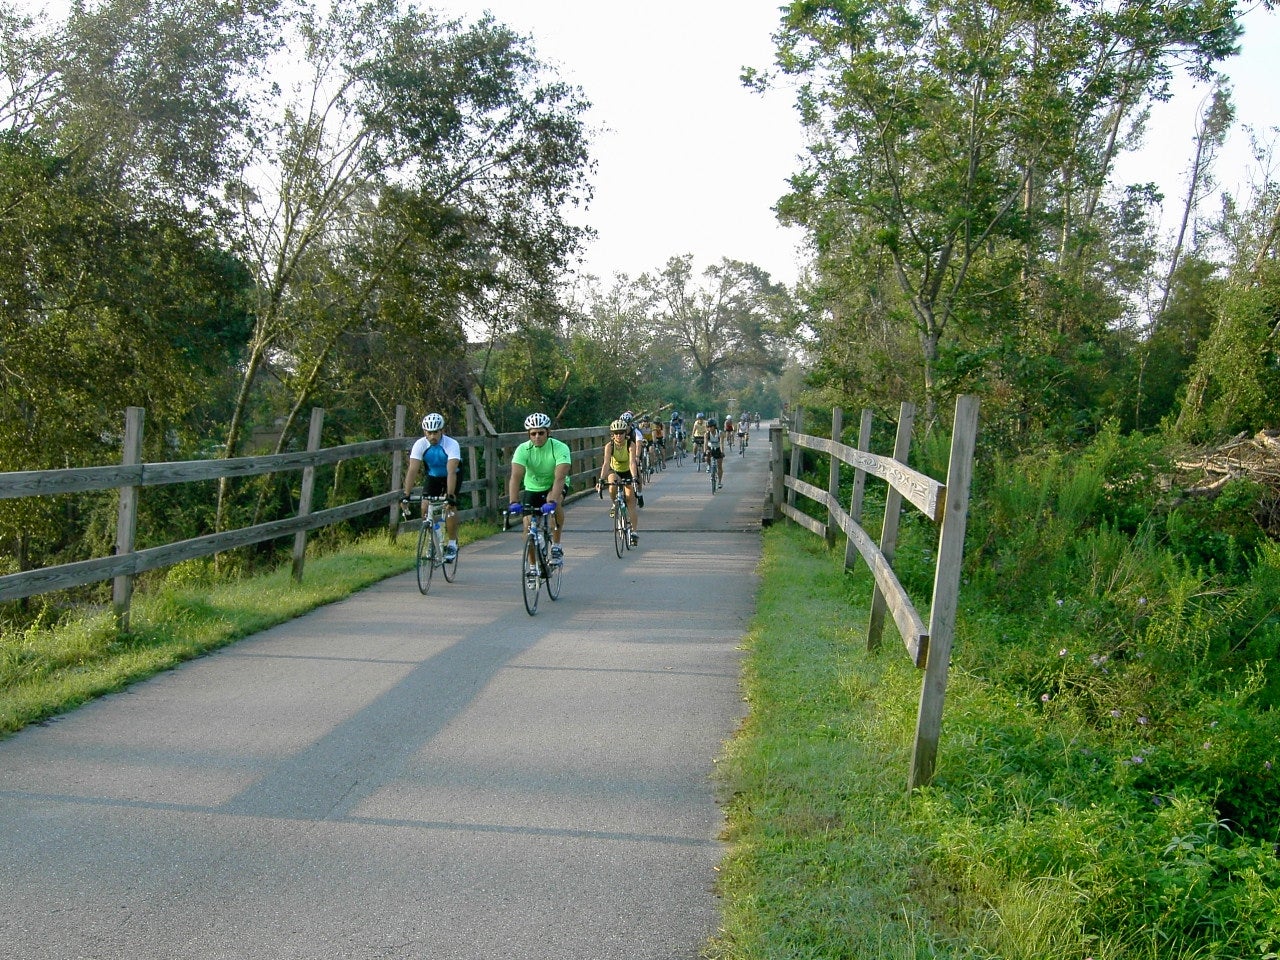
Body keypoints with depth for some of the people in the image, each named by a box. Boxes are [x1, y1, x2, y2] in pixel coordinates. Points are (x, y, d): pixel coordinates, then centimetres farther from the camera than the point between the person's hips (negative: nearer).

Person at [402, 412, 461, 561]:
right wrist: (406, 495, -39)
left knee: (450, 506, -22)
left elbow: (451, 472, -41)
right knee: (425, 508, -13)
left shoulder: (452, 444, -32)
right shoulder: (420, 444, -24)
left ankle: (452, 544, -8)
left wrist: (450, 495, -50)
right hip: (431, 476, 3)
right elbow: (413, 470, -30)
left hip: (451, 477, -3)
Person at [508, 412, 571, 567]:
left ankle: (556, 546, -19)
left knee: (555, 501, -35)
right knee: (528, 527, -9)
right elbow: (515, 477, -31)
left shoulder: (560, 448, -27)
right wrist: (513, 502, -46)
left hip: (554, 486, -2)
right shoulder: (523, 449, -21)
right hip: (532, 488, 2)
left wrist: (552, 501, -52)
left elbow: (559, 477, -38)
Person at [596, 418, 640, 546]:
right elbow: (606, 463, -34)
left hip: (628, 472, 0)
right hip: (614, 471, 1)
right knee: (612, 486, -34)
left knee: (630, 500, -6)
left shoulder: (630, 445, -26)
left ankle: (635, 531, -3)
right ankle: (614, 504, -3)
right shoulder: (609, 446, -23)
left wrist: (634, 478, -52)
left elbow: (632, 463, -37)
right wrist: (601, 479, -48)